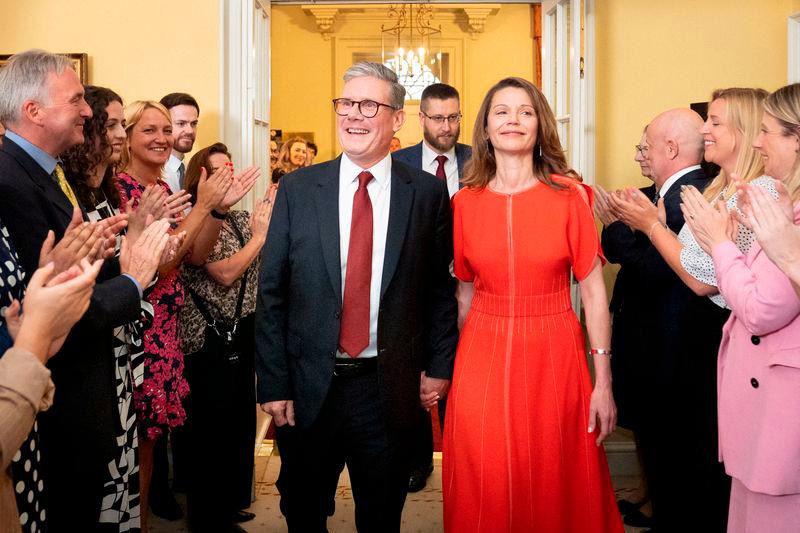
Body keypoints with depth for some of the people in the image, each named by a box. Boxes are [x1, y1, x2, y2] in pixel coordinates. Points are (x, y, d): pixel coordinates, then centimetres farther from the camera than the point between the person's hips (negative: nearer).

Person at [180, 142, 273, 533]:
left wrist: (270, 220, -5)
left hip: (243, 332, 8)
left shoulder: (240, 220, 9)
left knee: (240, 419, 17)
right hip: (212, 339, -7)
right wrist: (260, 235, -13)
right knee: (214, 426, 4)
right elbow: (225, 273, -21)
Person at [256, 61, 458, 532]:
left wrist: (438, 365, -2)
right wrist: (273, 383, -4)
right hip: (309, 387, 1)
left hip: (392, 390, 0)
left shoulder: (429, 193, -1)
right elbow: (272, 293, -1)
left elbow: (440, 288, 3)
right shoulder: (298, 189, -1)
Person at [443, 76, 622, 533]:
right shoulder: (465, 202, 2)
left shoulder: (569, 195, -4)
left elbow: (594, 288, -6)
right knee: (486, 493, 11)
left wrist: (604, 382, -9)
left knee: (556, 489, 11)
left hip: (554, 357, -1)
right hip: (483, 357, 2)